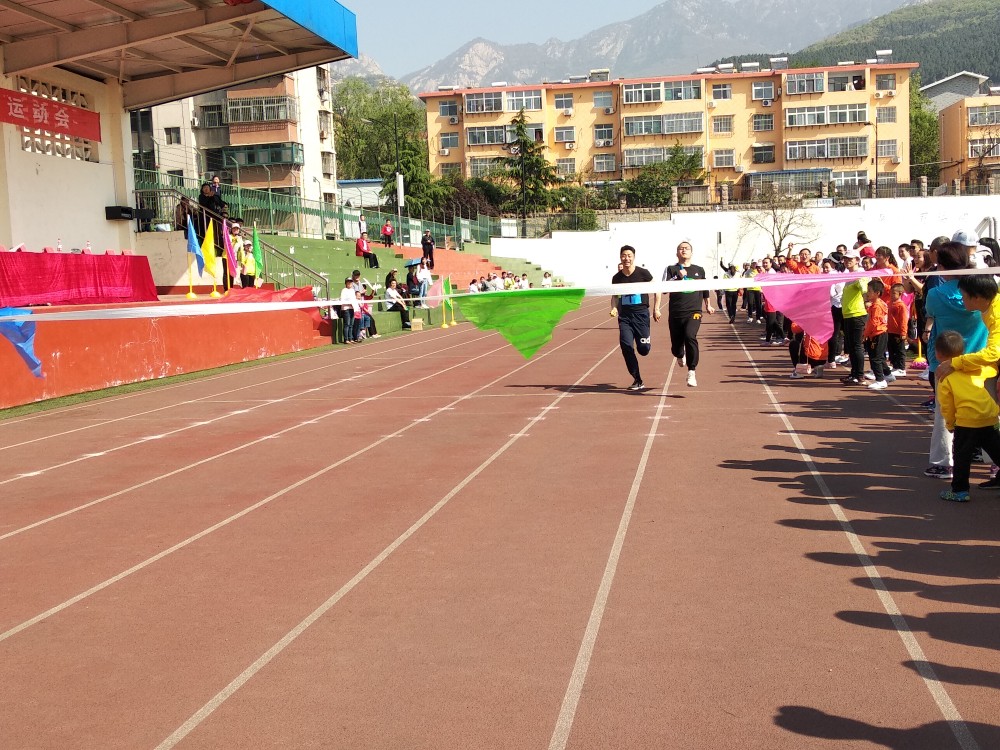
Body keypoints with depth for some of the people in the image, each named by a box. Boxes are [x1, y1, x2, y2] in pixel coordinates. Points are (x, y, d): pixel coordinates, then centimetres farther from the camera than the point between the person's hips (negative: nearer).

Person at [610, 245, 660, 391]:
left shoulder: (643, 273, -5)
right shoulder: (617, 278, 4)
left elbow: (657, 290, 4)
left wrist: (656, 309, 0)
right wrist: (614, 308, -2)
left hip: (641, 313, -2)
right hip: (624, 315, 2)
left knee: (643, 349, -5)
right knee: (626, 345, -12)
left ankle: (647, 340, 36)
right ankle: (637, 381, -1)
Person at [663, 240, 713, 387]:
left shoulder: (699, 270, 13)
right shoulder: (671, 269, 5)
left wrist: (708, 305, 34)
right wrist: (678, 277, -21)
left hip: (694, 311, 0)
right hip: (675, 313, 1)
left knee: (690, 336, -28)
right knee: (676, 346, 6)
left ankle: (691, 372, -23)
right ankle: (680, 355, 47)